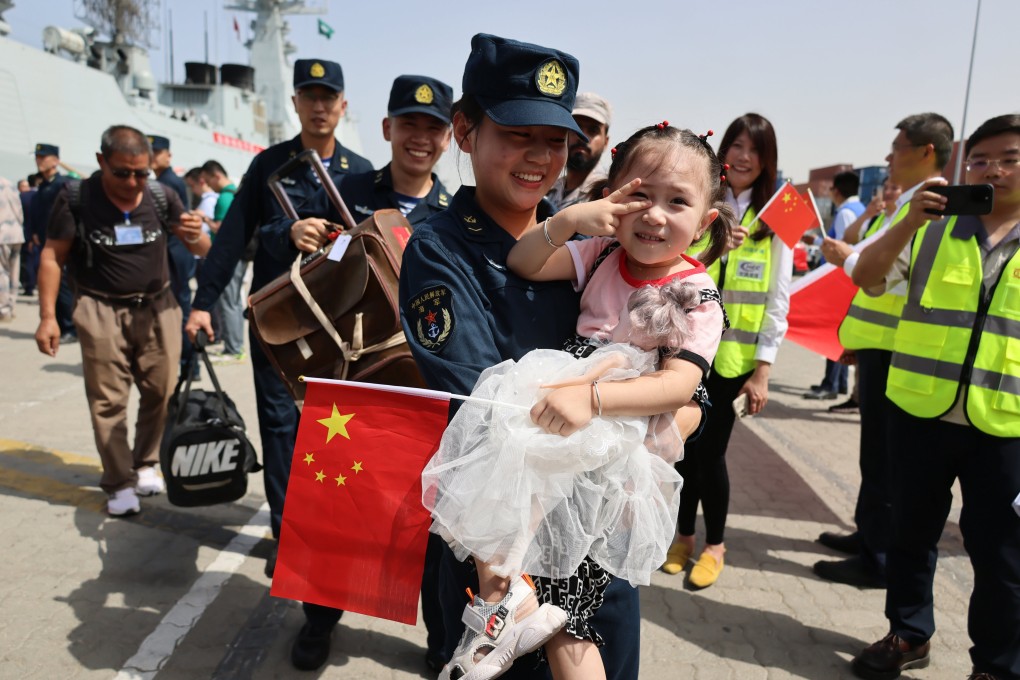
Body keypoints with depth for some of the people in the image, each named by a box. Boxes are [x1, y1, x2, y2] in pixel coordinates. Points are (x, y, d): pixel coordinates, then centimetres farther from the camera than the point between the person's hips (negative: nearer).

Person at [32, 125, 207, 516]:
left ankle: (146, 465, 24)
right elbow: (53, 257, -3)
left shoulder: (161, 196, -4)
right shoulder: (76, 198, -8)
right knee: (108, 400, 0)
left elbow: (203, 251, 0)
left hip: (157, 308, 2)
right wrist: (47, 316, -8)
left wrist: (194, 236, -25)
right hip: (100, 311, -2)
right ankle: (120, 483, 10)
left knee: (162, 392, 4)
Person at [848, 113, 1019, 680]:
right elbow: (867, 278, -4)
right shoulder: (933, 229, 5)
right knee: (912, 531, 15)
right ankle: (909, 633, 34)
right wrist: (910, 221, -17)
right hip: (921, 412, 2)